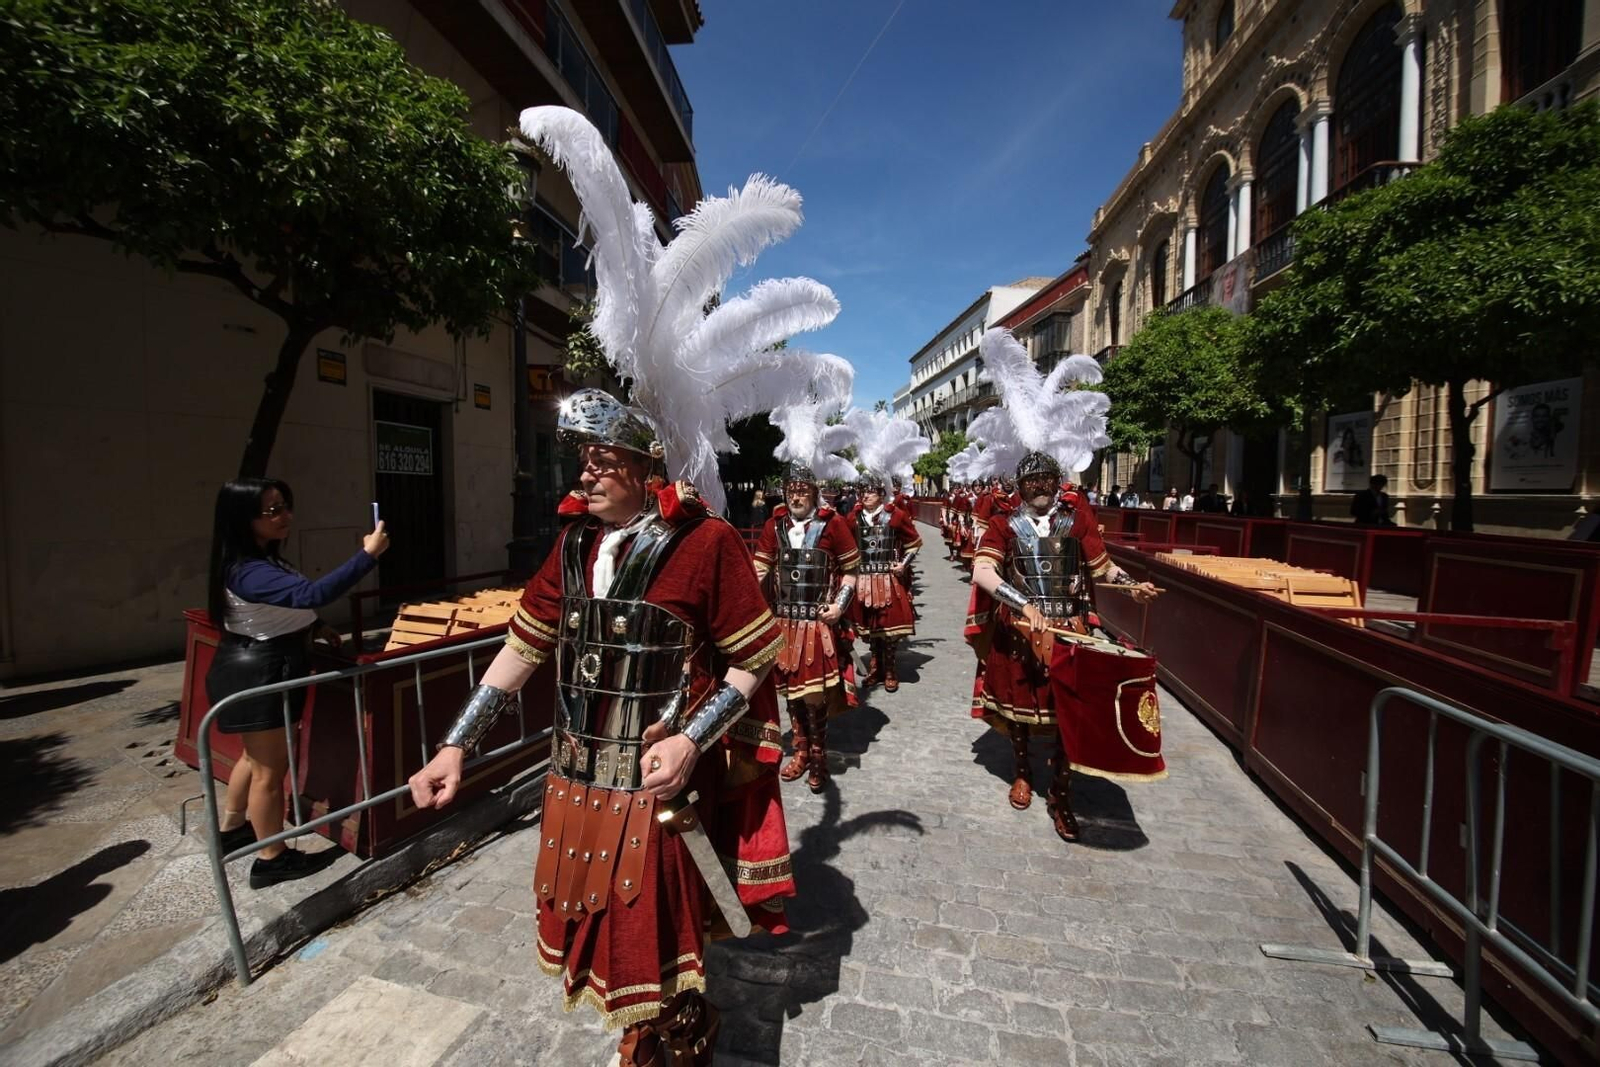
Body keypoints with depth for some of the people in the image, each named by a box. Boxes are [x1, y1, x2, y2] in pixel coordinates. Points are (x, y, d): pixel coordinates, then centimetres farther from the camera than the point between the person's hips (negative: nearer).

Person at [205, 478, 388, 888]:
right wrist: (368, 554, -48)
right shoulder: (249, 572, -29)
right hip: (257, 676, -10)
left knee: (258, 757, 26)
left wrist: (313, 627, 8)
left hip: (264, 670, 11)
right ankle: (272, 859, 18)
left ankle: (231, 830, 46)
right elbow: (312, 593, -45)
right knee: (270, 768, 3)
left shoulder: (263, 560, 5)